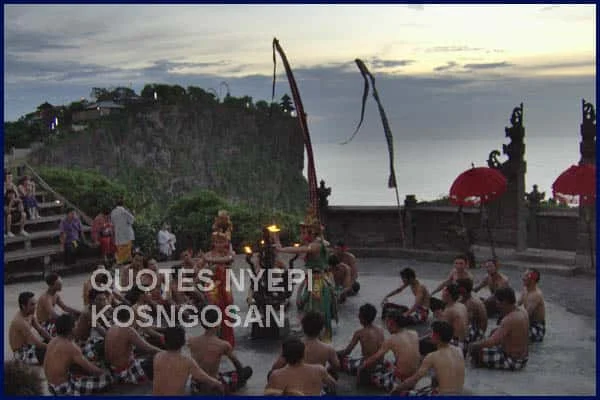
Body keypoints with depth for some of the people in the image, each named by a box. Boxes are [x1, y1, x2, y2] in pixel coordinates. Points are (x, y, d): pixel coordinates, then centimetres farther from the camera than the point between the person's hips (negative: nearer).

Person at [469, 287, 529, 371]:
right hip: (523, 358, 9)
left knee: (476, 350, -15)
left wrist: (474, 345, -20)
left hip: (513, 361, -9)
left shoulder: (509, 320, -29)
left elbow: (492, 341, -32)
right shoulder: (523, 312, -1)